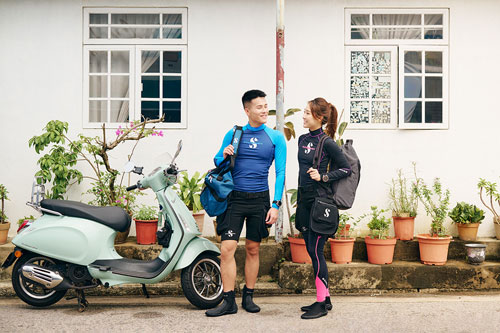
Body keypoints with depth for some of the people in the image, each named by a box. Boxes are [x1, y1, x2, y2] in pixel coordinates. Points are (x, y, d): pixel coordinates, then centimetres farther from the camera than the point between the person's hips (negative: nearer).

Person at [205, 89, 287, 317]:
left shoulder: (276, 138, 3)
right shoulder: (234, 134, 5)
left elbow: (280, 173, 1)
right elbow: (217, 162, 14)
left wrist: (276, 204, -7)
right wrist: (223, 156, -10)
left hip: (260, 199, 0)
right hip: (234, 198, 0)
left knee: (253, 249, 9)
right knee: (227, 248, -8)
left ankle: (248, 297, 24)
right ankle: (228, 301, 1)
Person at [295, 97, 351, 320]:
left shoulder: (327, 142, -11)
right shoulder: (303, 139, 11)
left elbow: (346, 169, -7)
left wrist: (322, 177, -17)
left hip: (320, 201, -8)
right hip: (304, 200, 8)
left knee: (315, 251, -5)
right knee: (311, 250, 11)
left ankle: (322, 304, 5)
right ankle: (324, 298, 23)